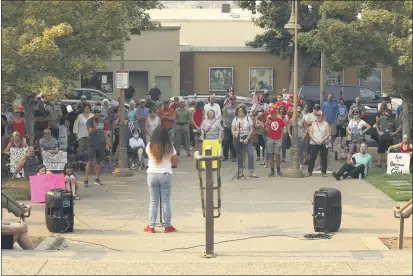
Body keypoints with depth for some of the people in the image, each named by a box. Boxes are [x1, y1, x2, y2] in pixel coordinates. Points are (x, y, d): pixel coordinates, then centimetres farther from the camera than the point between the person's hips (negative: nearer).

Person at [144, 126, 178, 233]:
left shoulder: (150, 146, -4)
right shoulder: (169, 147, -7)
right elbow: (175, 162, 0)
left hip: (152, 175, 1)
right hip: (166, 175, -1)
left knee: (153, 202, 7)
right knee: (166, 201, 6)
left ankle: (151, 226, 7)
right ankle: (167, 226, 10)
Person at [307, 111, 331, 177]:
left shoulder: (326, 124, 4)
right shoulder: (314, 123, 8)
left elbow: (328, 134, -3)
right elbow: (310, 134, 3)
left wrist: (322, 140, -14)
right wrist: (315, 140, -11)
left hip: (323, 144, -1)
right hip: (314, 143, 1)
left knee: (324, 158, 1)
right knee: (312, 158, -1)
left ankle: (324, 172, 8)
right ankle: (310, 172, 4)